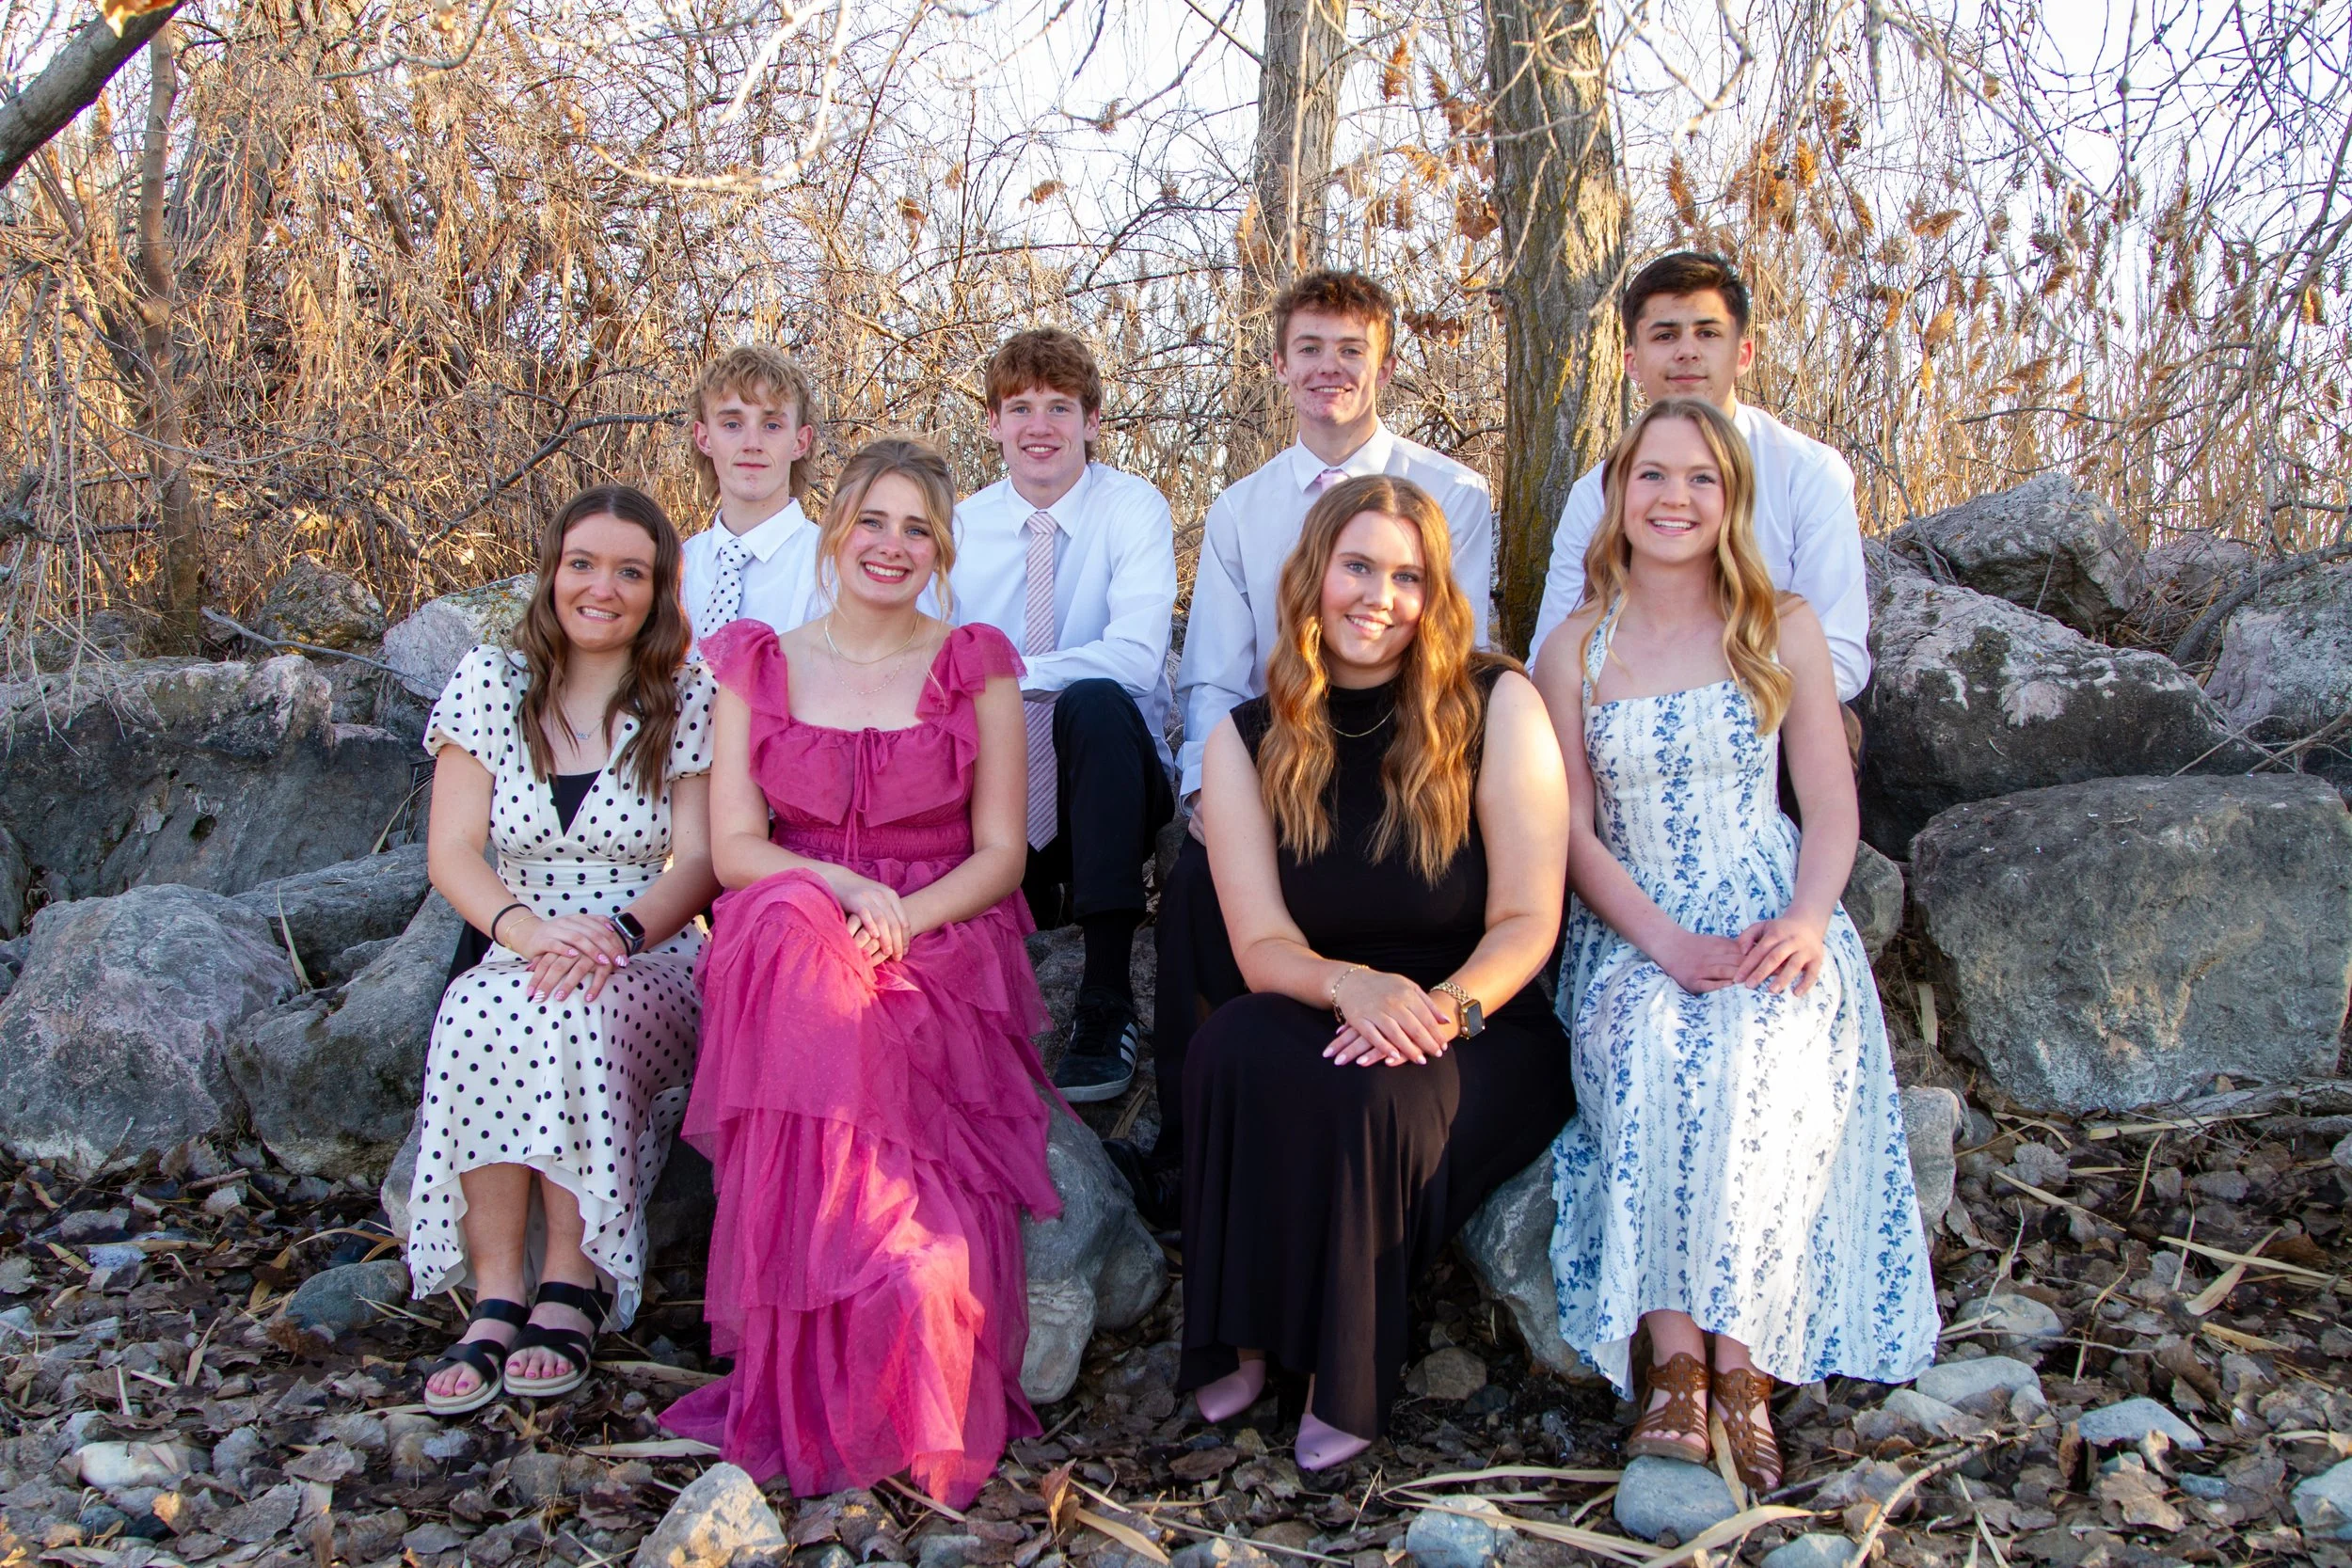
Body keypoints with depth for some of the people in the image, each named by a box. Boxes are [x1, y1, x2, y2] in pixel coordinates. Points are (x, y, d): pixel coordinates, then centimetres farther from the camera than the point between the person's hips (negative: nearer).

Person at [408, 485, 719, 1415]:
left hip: (653, 973, -1)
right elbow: (451, 852, -1)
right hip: (513, 958, 1)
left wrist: (618, 932, -23)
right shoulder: (488, 683, 7)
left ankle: (572, 1288, -26)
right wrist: (527, 928, -21)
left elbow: (698, 862, -3)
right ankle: (495, 1301, -29)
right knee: (481, 1012, -33)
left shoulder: (689, 701, 4)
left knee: (580, 1011, -35)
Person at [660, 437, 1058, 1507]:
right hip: (797, 954, 1)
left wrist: (903, 917, -15)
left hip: (944, 950, 0)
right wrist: (842, 886, -16)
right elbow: (732, 846, 4)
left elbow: (1001, 853, 5)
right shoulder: (757, 665, 13)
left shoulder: (976, 665, 10)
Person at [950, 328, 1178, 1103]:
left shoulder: (1133, 509, -5)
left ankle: (1107, 1003, -32)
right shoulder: (962, 527, 6)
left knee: (1094, 702, -37)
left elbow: (1137, 657, -22)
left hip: (1110, 782, -2)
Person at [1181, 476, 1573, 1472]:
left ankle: (1347, 1383, -13)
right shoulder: (1247, 743, 1)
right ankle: (1242, 1344, -17)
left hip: (1487, 1038, -2)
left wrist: (1444, 1007, -29)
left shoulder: (1497, 706, -6)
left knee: (1368, 1093, -33)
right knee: (1230, 1048, -30)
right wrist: (1350, 984, -29)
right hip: (1329, 1021, 2)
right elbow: (1262, 943, -6)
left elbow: (1527, 923, -9)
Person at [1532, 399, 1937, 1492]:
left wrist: (1807, 919, -14)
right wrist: (1668, 945, -14)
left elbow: (1832, 804, 6)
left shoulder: (1783, 630, 8)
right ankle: (1676, 1361, -30)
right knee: (1653, 1048, -34)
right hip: (1628, 933, 0)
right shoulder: (1576, 650, 7)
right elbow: (1571, 829, 2)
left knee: (1754, 1051, -33)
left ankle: (1740, 1360, -26)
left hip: (1769, 924, 0)